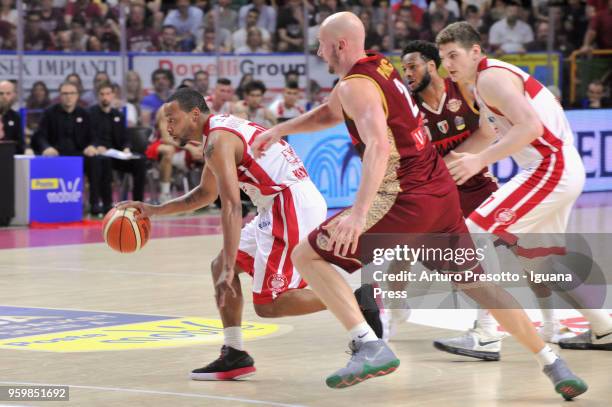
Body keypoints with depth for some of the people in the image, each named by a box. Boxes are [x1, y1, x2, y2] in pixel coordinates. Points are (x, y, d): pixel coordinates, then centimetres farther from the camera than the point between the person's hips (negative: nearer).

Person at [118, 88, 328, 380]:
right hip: (282, 206, 10)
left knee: (268, 304, -10)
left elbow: (232, 206, -22)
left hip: (292, 204, -10)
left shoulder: (218, 141, -12)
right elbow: (206, 193, 33)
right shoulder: (222, 129, 19)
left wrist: (230, 270, -26)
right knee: (220, 266, 14)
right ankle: (234, 355, 12)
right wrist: (154, 210, 27)